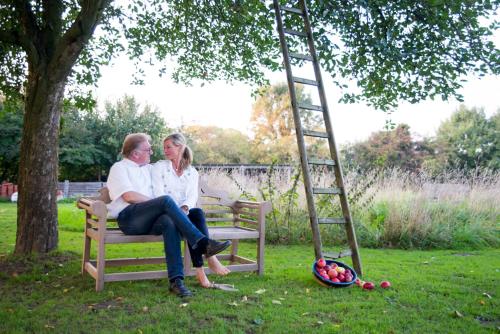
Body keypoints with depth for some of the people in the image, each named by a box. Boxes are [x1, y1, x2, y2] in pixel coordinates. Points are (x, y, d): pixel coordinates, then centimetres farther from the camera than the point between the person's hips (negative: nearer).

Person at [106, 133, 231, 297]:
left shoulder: (149, 168, 27)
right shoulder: (119, 168, 9)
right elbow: (129, 196, -9)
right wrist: (159, 204, -8)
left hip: (149, 219, 5)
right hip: (128, 219, -5)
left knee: (170, 222, -32)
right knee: (166, 200, -30)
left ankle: (176, 279, -37)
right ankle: (203, 243, -34)